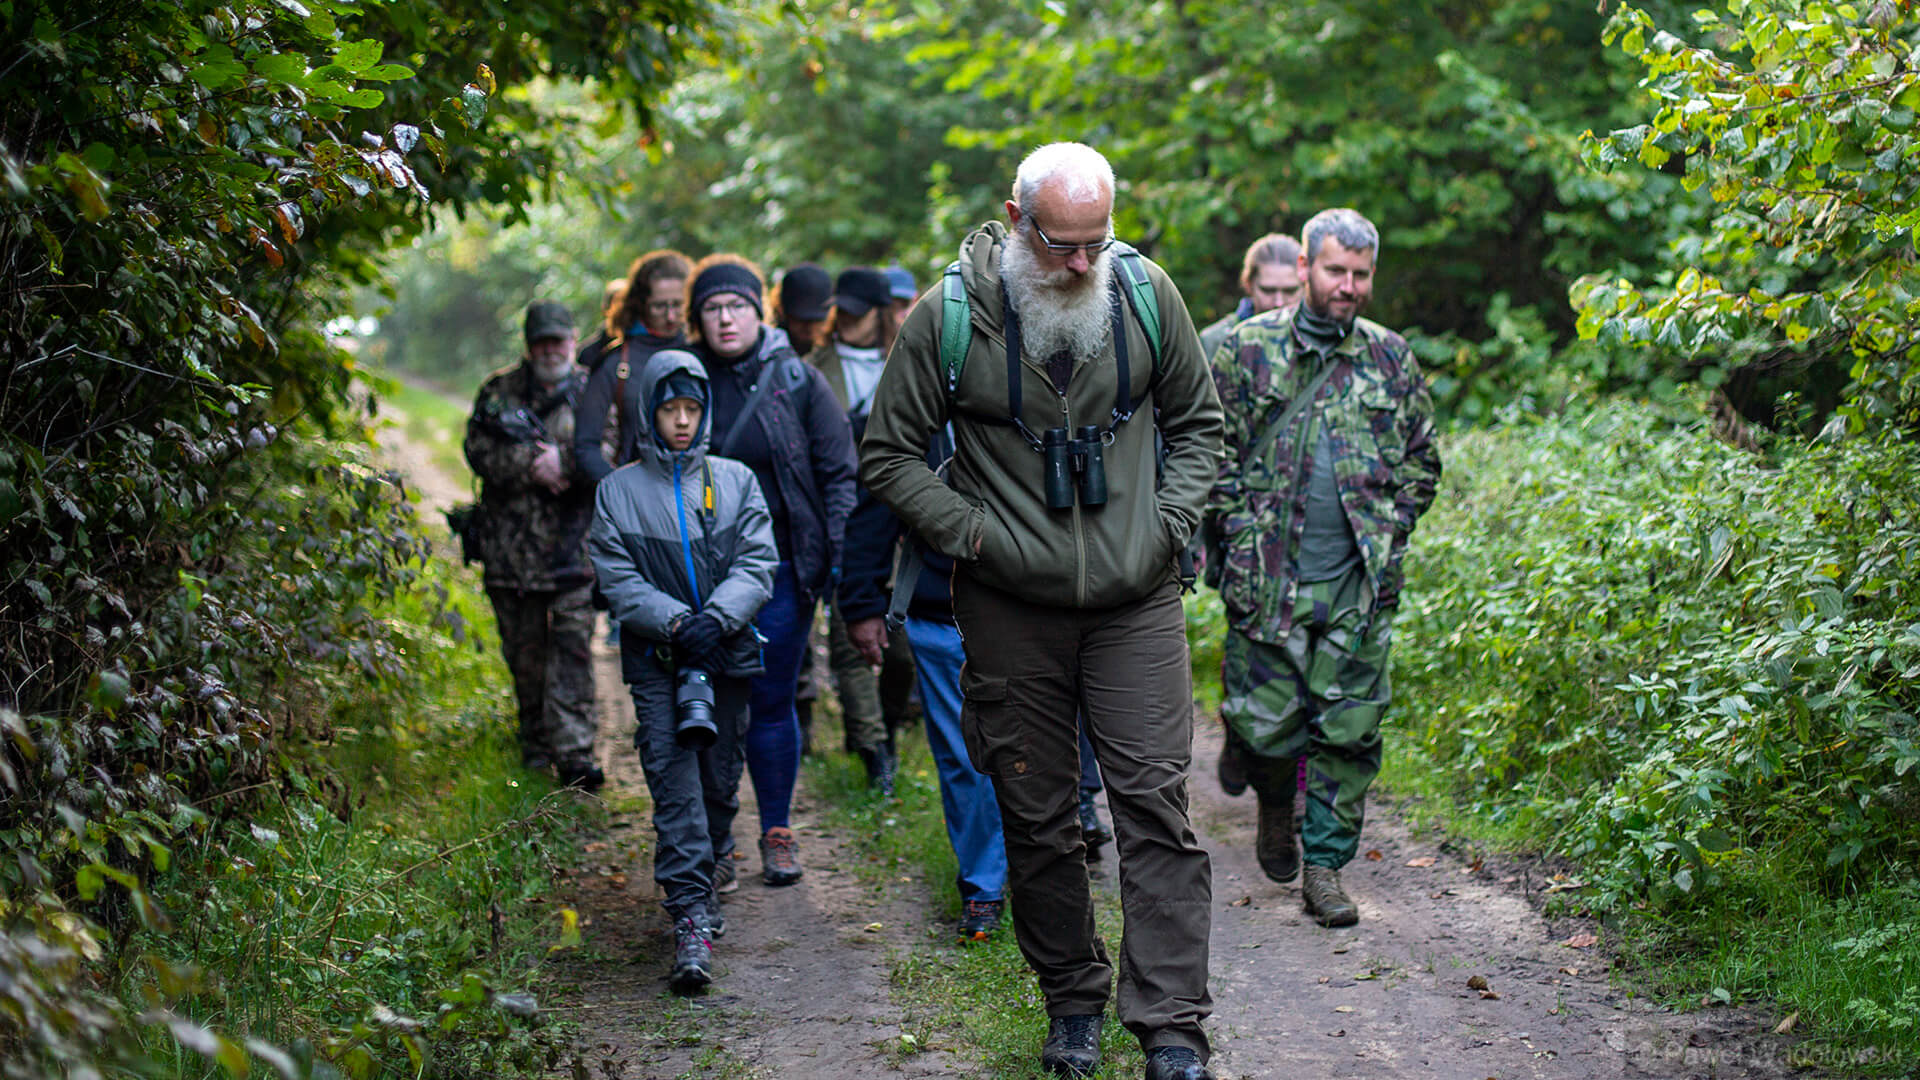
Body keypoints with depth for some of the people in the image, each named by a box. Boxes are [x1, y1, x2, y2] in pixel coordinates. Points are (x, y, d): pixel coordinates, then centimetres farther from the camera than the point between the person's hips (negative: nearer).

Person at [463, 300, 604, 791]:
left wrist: (563, 461, -17)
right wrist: (534, 466, -13)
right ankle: (535, 746, 24)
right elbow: (479, 449, -2)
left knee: (572, 645, -9)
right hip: (511, 544, 2)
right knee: (524, 650, 10)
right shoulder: (499, 390, 9)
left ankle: (573, 753, -12)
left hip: (574, 545, -2)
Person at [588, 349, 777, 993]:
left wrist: (716, 618, -16)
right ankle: (692, 923, -15)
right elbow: (617, 581, -1)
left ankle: (705, 883, 33)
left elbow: (758, 565, 1)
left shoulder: (735, 481, 8)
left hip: (728, 655, 2)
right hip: (657, 660, -2)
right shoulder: (619, 492, 5)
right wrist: (675, 622, -16)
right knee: (674, 785, -11)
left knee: (720, 782, 8)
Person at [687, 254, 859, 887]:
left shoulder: (798, 381, 2)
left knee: (771, 703, 4)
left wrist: (841, 555, -8)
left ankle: (778, 834, 17)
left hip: (781, 569, -1)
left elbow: (839, 472, 2)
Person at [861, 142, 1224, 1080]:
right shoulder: (948, 316, -8)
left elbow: (1196, 422, 13)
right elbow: (887, 454, 1)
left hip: (1135, 600, 1)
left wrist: (1169, 521, -1)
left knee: (1155, 802, -5)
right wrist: (972, 533, -8)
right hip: (1012, 609, 0)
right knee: (1037, 815, 8)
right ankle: (1072, 1001, 25)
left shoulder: (1145, 293, -1)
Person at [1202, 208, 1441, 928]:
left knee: (1350, 729, 0)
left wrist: (1389, 531, 6)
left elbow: (1422, 460, 16)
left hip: (1361, 584, 2)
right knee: (1266, 722, 2)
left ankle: (1325, 865, 11)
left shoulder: (1391, 359, 8)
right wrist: (1240, 529, -4)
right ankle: (1275, 803, 34)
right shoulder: (1245, 350, 1)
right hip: (1267, 577, -2)